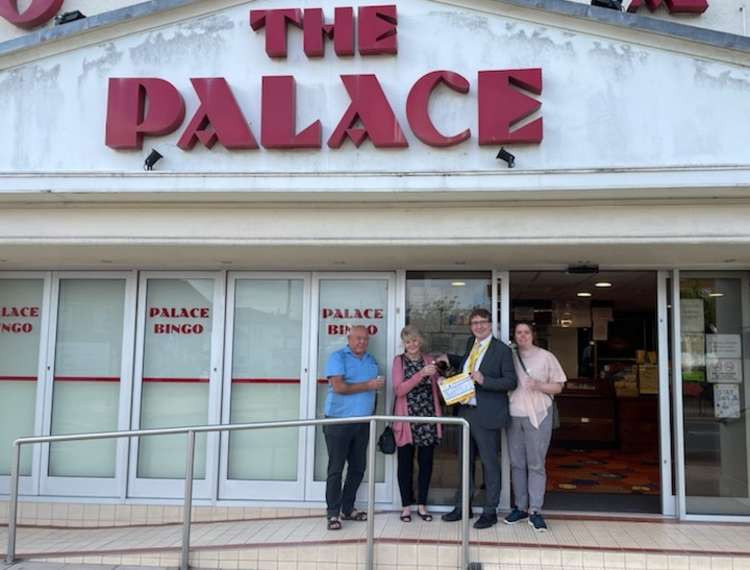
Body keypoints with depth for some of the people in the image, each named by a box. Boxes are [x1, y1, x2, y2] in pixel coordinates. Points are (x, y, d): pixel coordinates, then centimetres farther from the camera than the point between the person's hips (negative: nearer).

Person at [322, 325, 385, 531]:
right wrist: (368, 385, -13)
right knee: (336, 468, -3)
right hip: (339, 421, -6)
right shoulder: (338, 357, -5)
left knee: (358, 467, 10)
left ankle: (347, 508, 22)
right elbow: (338, 386, -16)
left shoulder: (371, 360, 16)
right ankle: (333, 513, 3)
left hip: (363, 423, 6)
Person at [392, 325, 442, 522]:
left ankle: (422, 504, 19)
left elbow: (437, 387, 15)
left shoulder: (430, 360, 9)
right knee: (405, 463, 4)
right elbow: (399, 390, -10)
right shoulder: (399, 361, 2)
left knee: (426, 462, 7)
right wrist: (421, 374, -20)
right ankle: (406, 506, 15)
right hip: (407, 419, -2)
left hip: (428, 419, 2)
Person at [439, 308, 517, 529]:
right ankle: (462, 506, 28)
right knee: (465, 461, 15)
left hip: (486, 415, -7)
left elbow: (511, 382, -12)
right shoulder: (471, 344, 11)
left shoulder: (502, 350, -9)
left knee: (489, 463, 3)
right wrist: (449, 358, 15)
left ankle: (490, 512, 15)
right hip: (465, 411, 7)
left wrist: (484, 380, -23)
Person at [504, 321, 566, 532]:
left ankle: (535, 511, 0)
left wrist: (539, 385, -13)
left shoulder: (546, 357, 3)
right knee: (517, 463, 7)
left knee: (536, 464, -4)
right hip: (514, 415, 3)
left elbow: (558, 386, 4)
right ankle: (520, 507, 16)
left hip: (538, 416, -3)